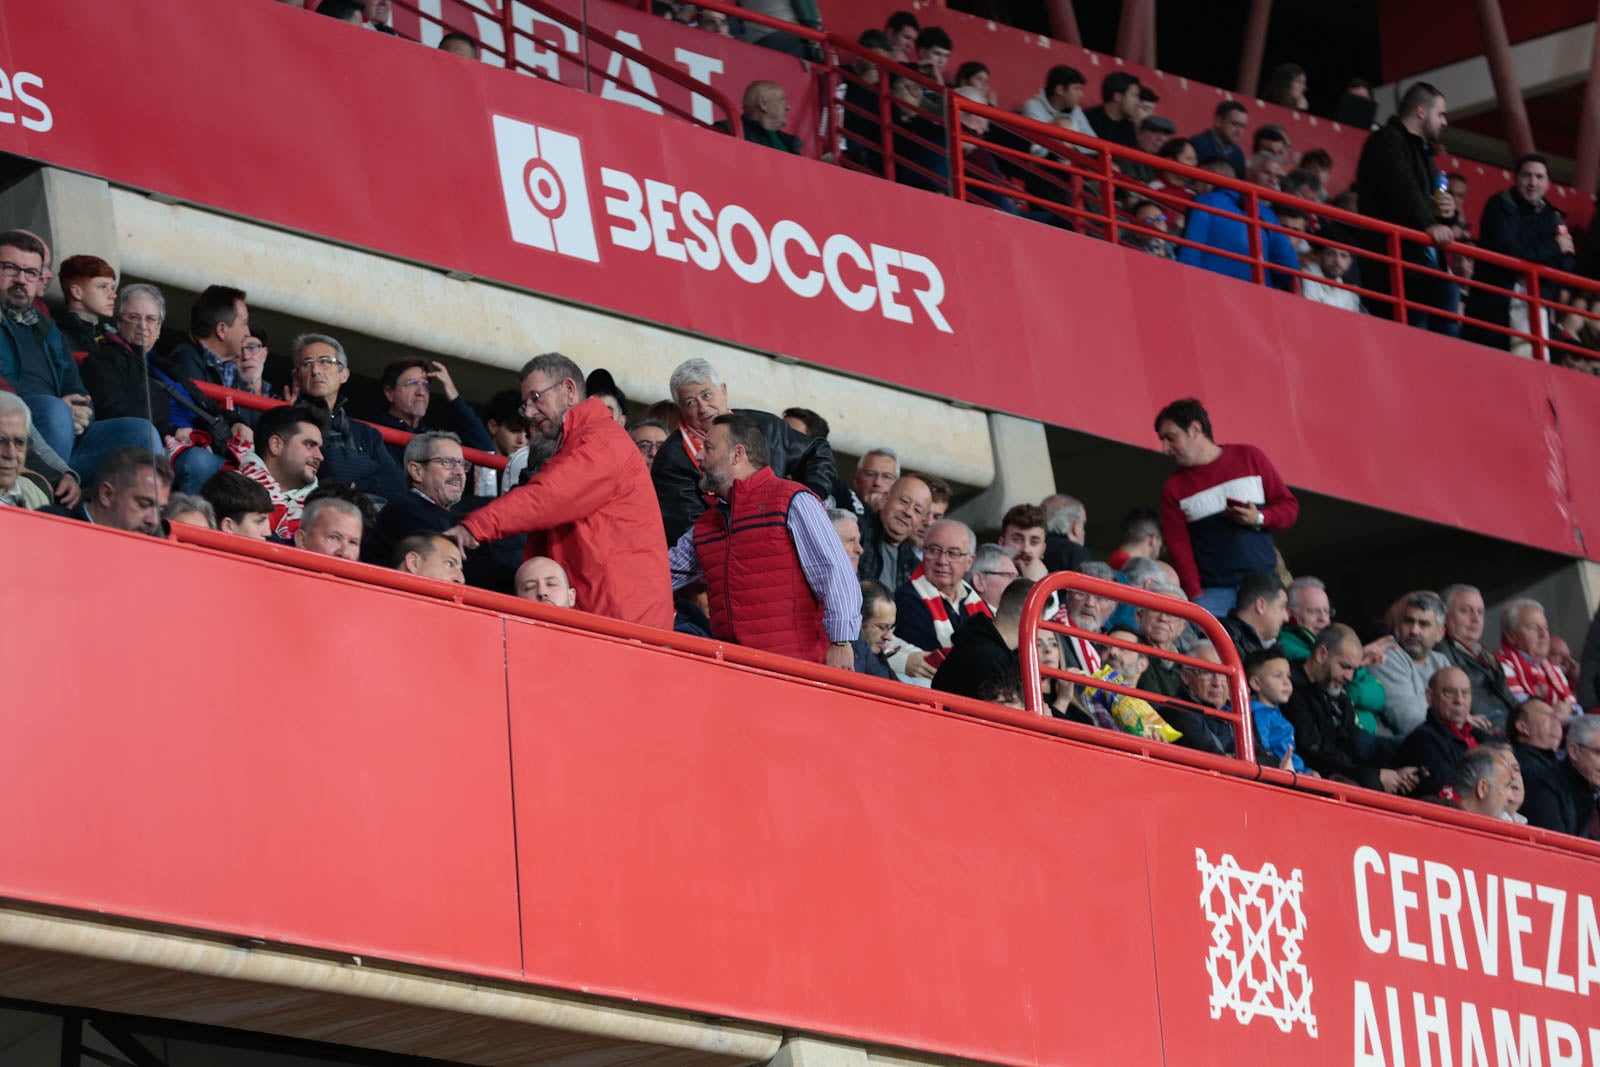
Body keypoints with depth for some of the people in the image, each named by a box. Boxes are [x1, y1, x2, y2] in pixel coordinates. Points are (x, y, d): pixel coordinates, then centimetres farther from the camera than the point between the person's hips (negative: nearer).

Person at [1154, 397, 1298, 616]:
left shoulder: (1250, 458, 7)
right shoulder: (1174, 488, 8)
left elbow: (1290, 507, 10)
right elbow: (1179, 547, 1)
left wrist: (1259, 519, -10)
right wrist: (1195, 597, -10)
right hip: (1213, 592, 0)